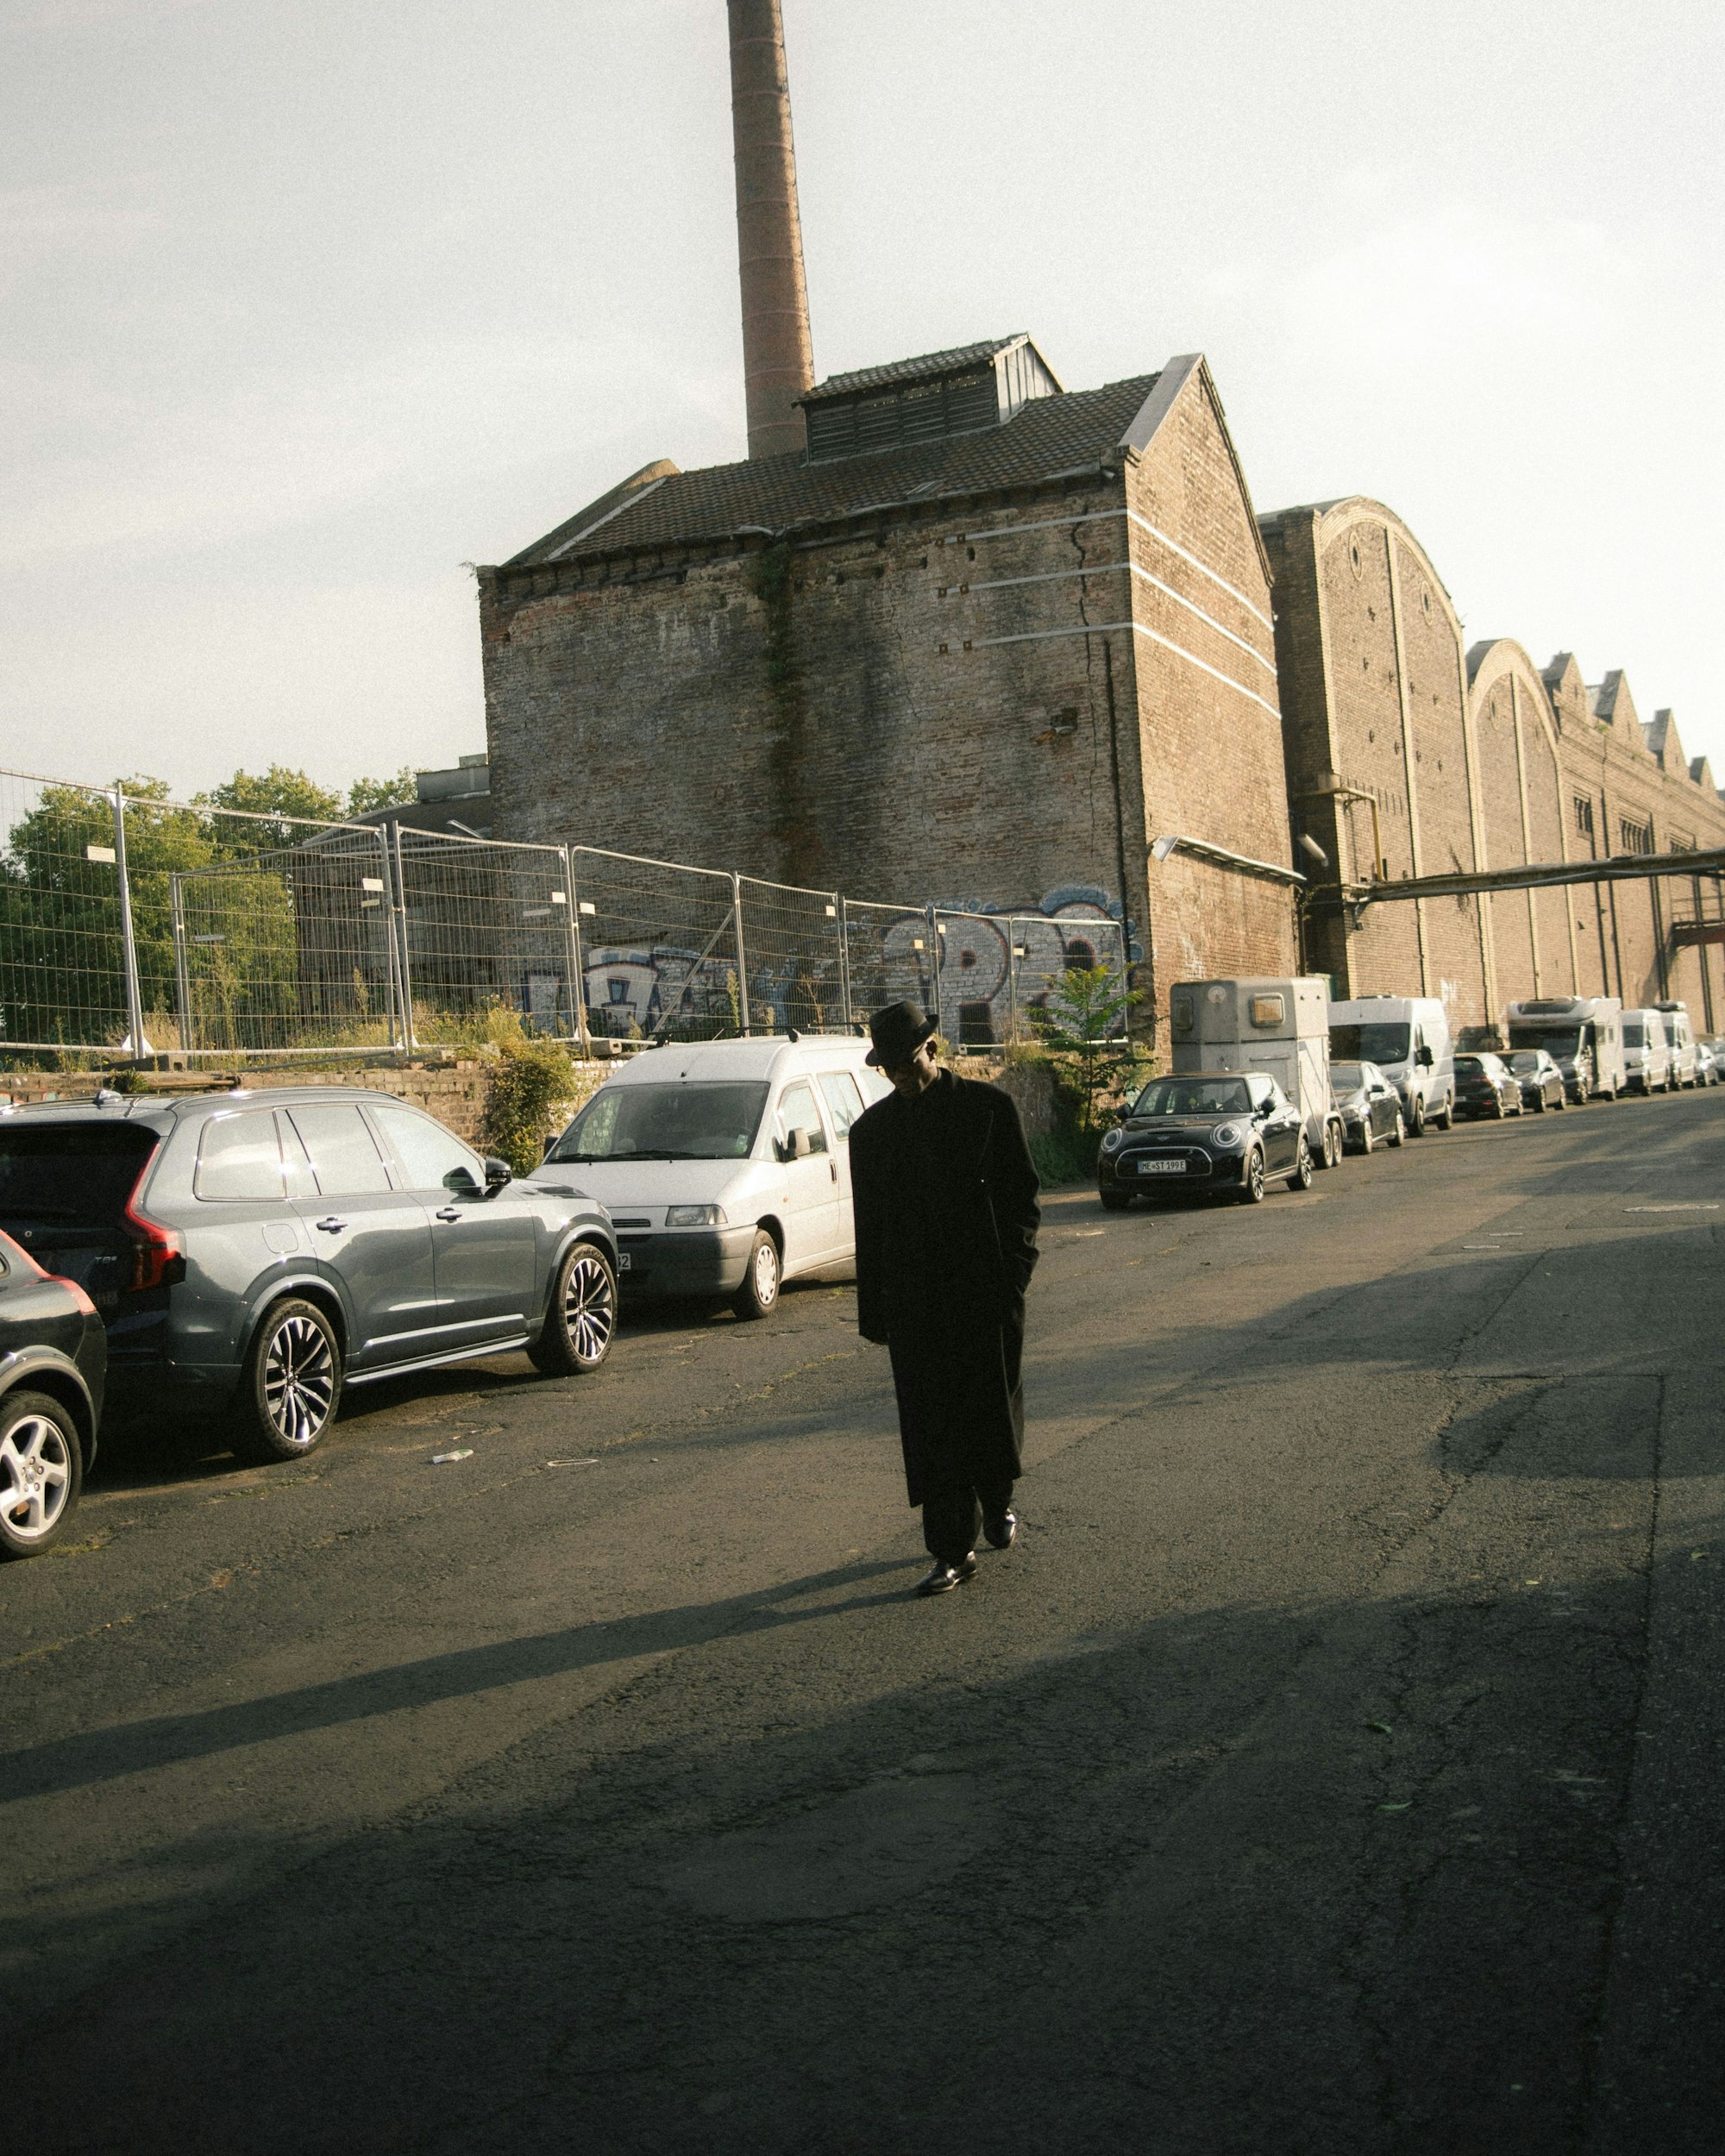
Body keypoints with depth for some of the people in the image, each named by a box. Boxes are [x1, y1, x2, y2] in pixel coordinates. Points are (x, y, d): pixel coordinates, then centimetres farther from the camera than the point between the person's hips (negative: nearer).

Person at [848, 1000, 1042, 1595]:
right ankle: (953, 1551, 8)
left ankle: (997, 1501, 36)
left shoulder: (989, 1107, 0)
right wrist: (873, 1312, 8)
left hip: (986, 1292, -2)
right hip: (914, 1300, 2)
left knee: (993, 1409, 7)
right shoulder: (872, 1128, 7)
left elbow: (1022, 1197, 1)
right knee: (929, 1424, 0)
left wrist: (1013, 1275, -8)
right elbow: (869, 1227, 10)